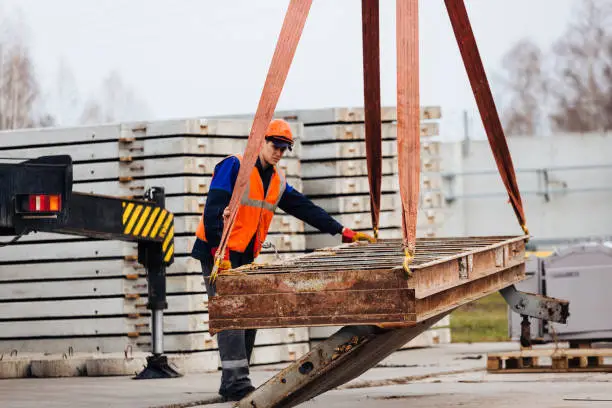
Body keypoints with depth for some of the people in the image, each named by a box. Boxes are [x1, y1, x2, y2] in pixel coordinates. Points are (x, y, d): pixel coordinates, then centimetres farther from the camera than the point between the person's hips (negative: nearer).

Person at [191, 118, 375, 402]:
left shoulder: (277, 182, 13)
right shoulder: (234, 167, -11)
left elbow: (306, 209, 15)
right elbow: (214, 209, -19)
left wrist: (343, 232, 8)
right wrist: (218, 251, -29)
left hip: (244, 258, 8)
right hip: (218, 254, -8)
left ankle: (232, 385, 10)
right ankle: (236, 383, -20)